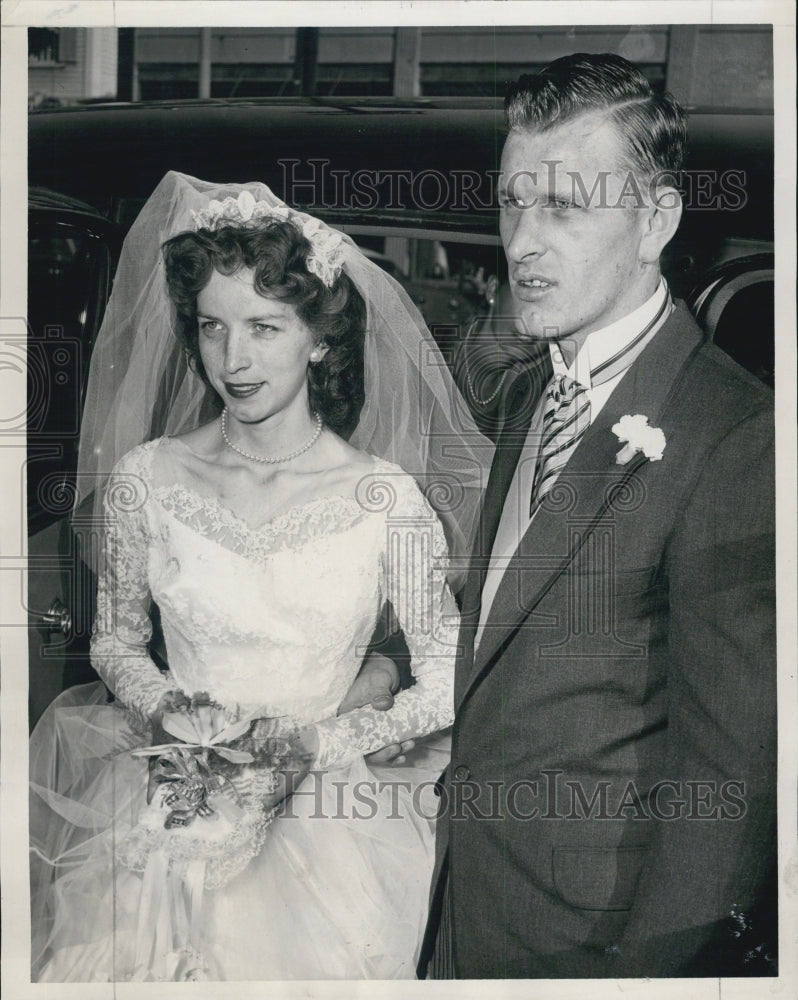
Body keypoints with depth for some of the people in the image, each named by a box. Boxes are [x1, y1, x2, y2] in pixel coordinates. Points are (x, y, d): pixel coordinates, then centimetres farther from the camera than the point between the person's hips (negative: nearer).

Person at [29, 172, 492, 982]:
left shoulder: (386, 498, -8)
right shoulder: (143, 479, -1)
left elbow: (449, 680, -3)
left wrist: (315, 740, -11)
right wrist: (169, 709, -6)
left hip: (321, 809, -1)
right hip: (163, 795, 2)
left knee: (286, 952, -20)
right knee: (121, 947, -16)